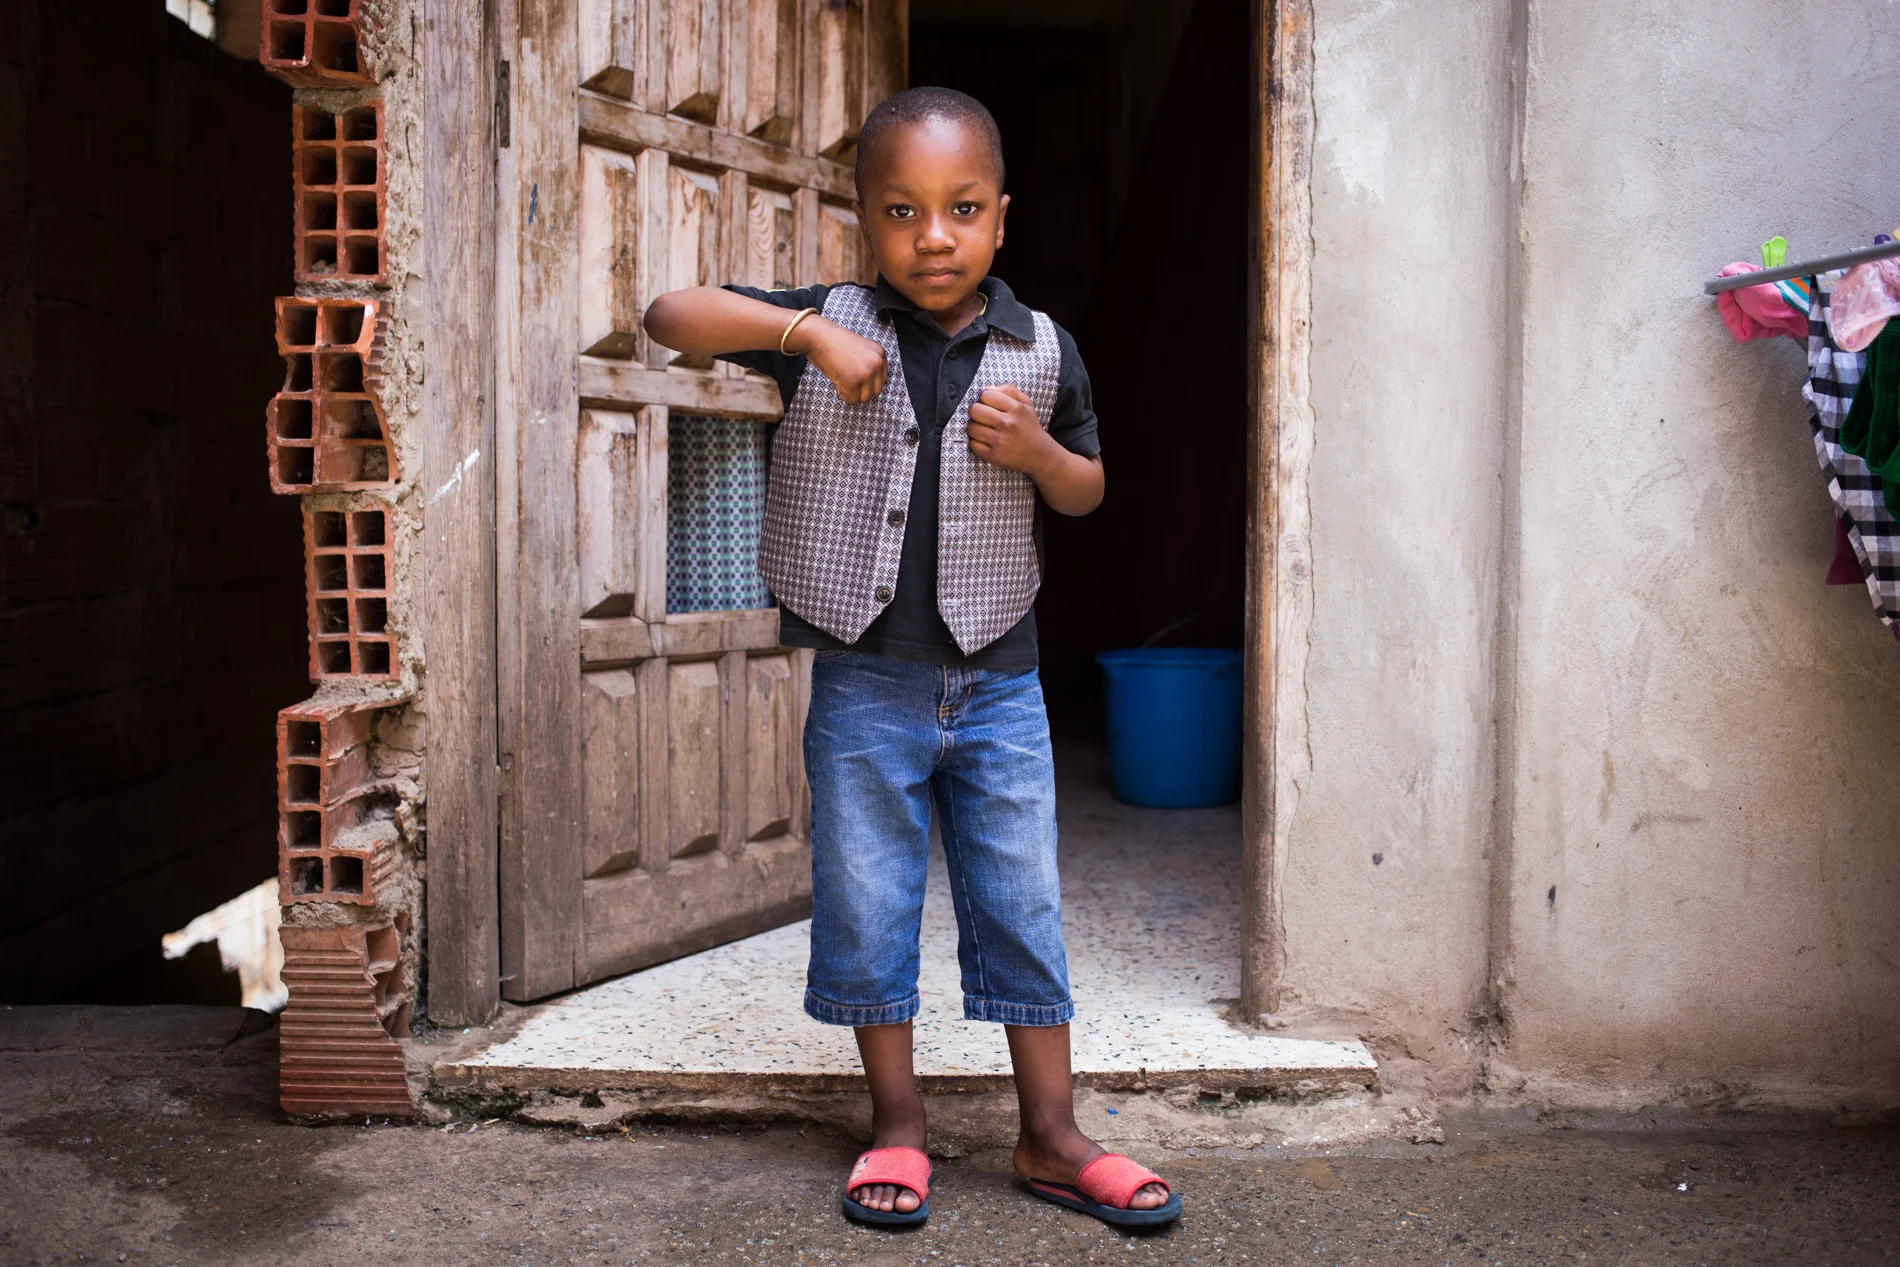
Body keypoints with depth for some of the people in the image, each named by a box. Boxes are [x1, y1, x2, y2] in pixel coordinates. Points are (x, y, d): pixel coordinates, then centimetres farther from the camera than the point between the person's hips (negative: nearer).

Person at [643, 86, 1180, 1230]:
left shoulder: (1042, 352, 1)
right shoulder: (830, 329, -4)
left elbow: (1087, 491, 12)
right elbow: (671, 316, -7)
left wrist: (1035, 451, -10)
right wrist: (805, 328, -20)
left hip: (998, 681, 1)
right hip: (867, 683, -1)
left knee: (1025, 909, 8)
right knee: (866, 909, 9)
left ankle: (1052, 1135, 23)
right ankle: (898, 1124, 28)